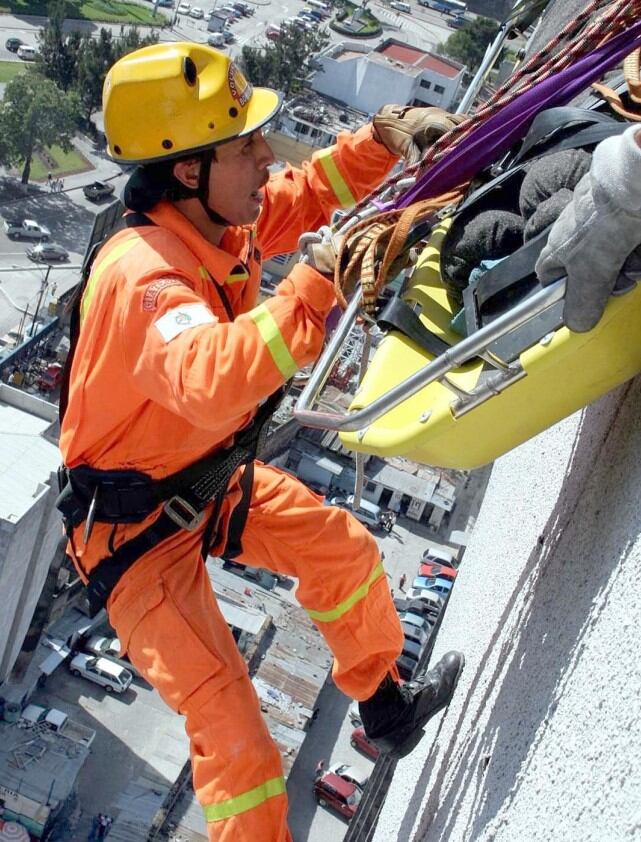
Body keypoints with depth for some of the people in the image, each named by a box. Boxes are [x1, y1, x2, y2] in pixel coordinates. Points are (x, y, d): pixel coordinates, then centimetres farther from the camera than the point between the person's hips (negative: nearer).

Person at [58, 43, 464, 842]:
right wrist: (317, 282, -54)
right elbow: (213, 383, -54)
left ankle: (385, 706, 44)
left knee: (344, 549, 19)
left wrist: (383, 138, -5)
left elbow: (304, 193, 8)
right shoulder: (143, 273, -35)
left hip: (210, 479, 9)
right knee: (231, 731, -9)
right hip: (136, 528, -9)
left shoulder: (213, 219, -9)